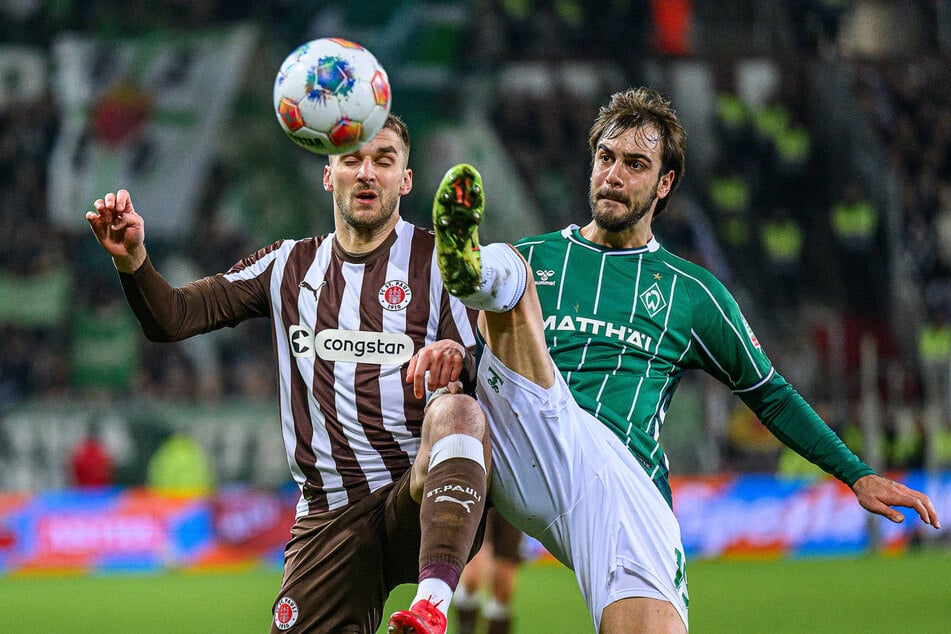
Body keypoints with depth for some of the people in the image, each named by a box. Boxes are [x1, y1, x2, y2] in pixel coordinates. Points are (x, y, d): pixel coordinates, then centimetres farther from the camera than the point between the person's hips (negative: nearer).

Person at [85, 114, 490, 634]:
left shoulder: (437, 259, 8)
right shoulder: (290, 266, 18)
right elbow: (171, 318, 10)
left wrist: (457, 358, -26)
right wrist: (131, 258, -12)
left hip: (424, 501, -3)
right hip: (328, 522, 3)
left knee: (454, 411, -35)